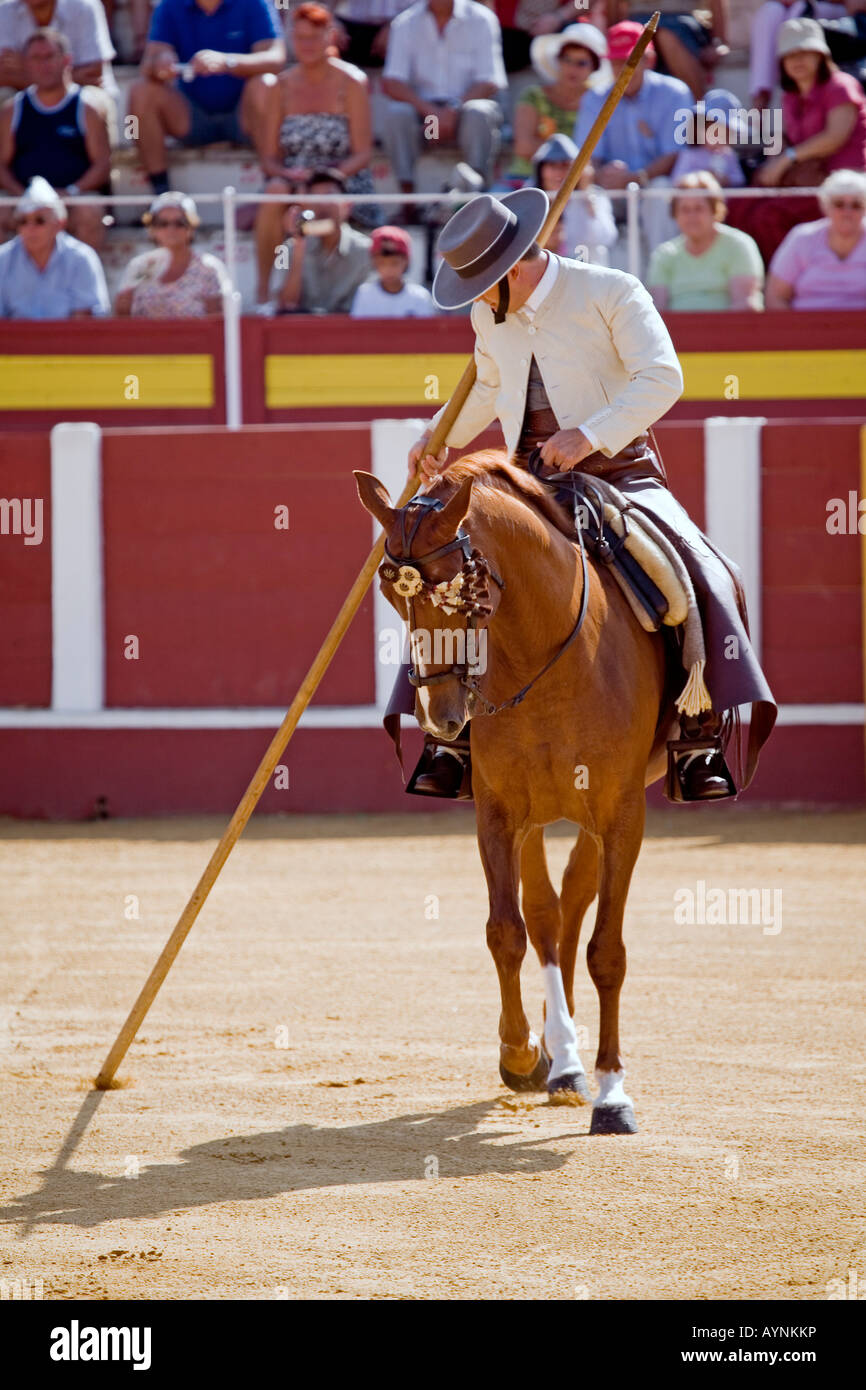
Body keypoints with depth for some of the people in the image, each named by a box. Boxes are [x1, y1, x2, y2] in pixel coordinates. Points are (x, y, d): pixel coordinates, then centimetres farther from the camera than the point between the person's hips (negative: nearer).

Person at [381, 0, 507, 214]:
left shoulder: (481, 19, -2)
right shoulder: (405, 23, 2)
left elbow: (489, 83, -8)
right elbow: (391, 83, -7)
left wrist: (453, 112, -24)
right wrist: (428, 110, -24)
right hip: (422, 106, 1)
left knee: (478, 113, -33)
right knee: (396, 114, -29)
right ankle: (407, 195, -31)